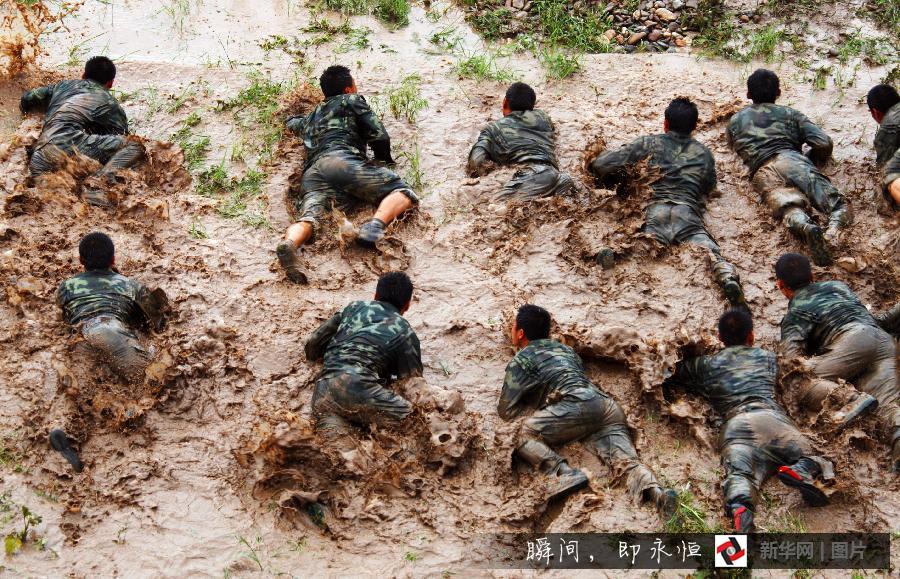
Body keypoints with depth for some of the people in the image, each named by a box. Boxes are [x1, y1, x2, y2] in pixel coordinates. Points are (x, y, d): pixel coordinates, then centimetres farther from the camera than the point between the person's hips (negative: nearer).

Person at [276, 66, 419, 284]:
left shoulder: (311, 117, 40)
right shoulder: (352, 100, 23)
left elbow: (291, 122, 64)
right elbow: (379, 136, 12)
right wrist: (385, 160, 31)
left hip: (312, 171, 5)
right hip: (343, 159, -5)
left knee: (308, 217, -20)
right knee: (402, 191, -4)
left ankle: (289, 243, -55)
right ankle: (376, 224, -35)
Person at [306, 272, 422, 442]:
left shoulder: (354, 307, 28)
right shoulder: (405, 333, 16)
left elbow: (312, 346, 30)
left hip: (322, 393, 4)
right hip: (360, 389, -4)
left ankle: (332, 430, -25)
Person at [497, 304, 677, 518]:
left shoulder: (521, 360, 16)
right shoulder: (565, 348, 35)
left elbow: (506, 411, 12)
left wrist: (527, 401, 31)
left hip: (576, 407, -6)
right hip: (607, 405, 6)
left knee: (520, 435, -2)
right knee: (626, 461, -14)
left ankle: (561, 473, -25)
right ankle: (653, 490, -45)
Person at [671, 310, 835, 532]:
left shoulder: (706, 364, 29)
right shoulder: (767, 356, 33)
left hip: (734, 424, 0)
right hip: (772, 417, 0)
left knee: (739, 475, -21)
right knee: (813, 459, 6)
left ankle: (739, 509, -57)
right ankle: (801, 472, -31)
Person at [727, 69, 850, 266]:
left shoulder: (735, 120, 33)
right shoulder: (790, 114, 27)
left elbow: (733, 146, 52)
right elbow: (824, 143, 15)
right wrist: (812, 161, 35)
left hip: (761, 172, 1)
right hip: (792, 160, 0)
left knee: (791, 211, -25)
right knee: (838, 204, -9)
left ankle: (806, 228, -62)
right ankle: (834, 228, -46)